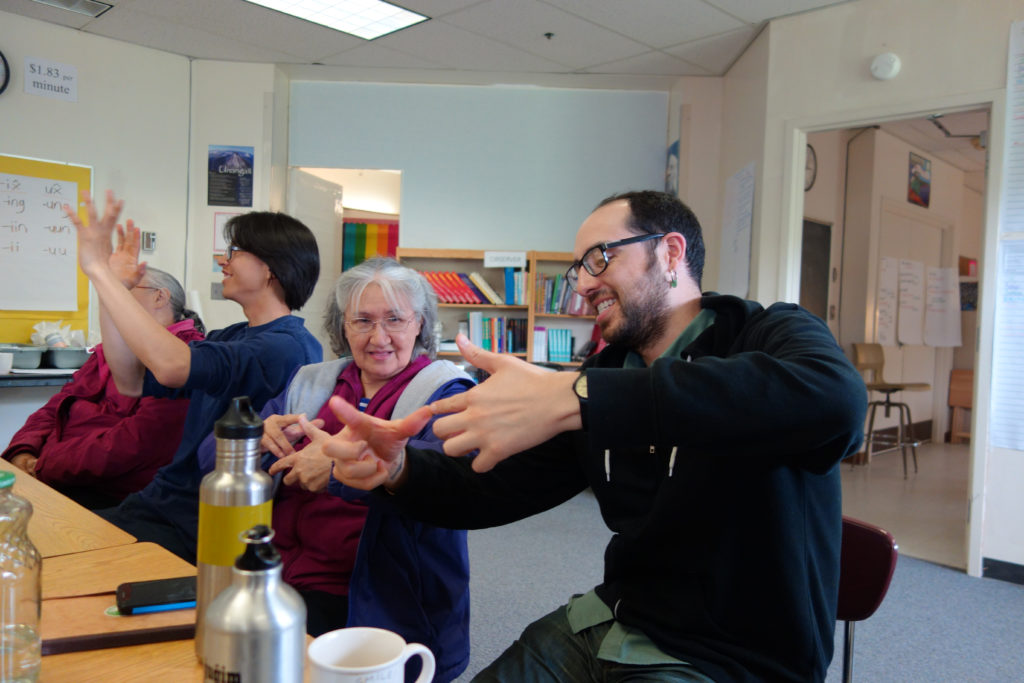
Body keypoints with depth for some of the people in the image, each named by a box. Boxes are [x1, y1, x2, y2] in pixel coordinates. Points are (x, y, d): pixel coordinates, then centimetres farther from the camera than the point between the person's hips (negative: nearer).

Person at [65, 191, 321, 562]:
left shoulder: (291, 347, -18)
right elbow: (133, 382, 15)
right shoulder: (230, 336, 13)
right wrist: (111, 287, 6)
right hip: (160, 501, 8)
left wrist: (98, 269, -22)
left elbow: (172, 366, -31)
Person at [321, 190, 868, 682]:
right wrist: (398, 468, -16)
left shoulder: (771, 334, -11)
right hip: (617, 619, 6)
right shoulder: (608, 373, 6)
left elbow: (835, 398, -36)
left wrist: (576, 397, -39)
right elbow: (495, 490, 6)